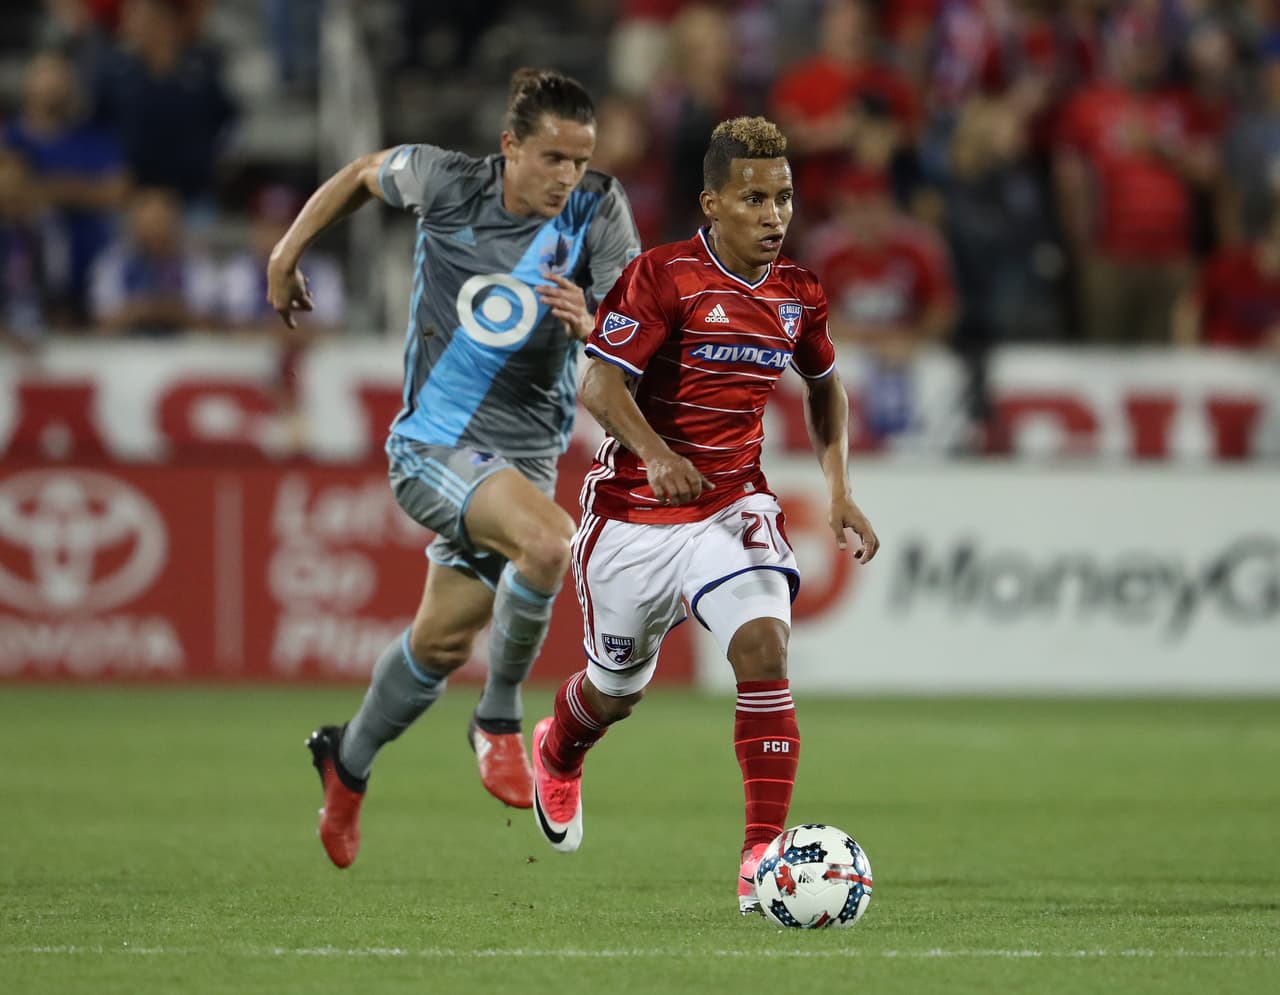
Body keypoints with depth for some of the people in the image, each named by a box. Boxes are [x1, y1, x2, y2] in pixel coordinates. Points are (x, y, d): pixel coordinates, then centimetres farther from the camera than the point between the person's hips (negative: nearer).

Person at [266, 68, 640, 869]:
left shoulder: (598, 210, -10)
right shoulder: (445, 182, -12)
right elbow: (366, 173, 9)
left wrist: (589, 325, -34)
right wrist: (289, 251, 16)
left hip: (526, 454, 3)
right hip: (435, 440, -3)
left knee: (442, 644, 13)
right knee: (549, 540, -31)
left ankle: (349, 761, 41)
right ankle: (500, 718, -10)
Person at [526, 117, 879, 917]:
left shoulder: (798, 294, 2)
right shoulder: (662, 277, -15)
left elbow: (824, 385, 21)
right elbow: (600, 384, -21)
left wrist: (839, 490, 10)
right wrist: (655, 455, -38)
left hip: (733, 505, 3)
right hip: (634, 511, -3)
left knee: (764, 644, -24)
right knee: (618, 686, 16)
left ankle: (764, 856, -24)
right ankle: (557, 756, 54)